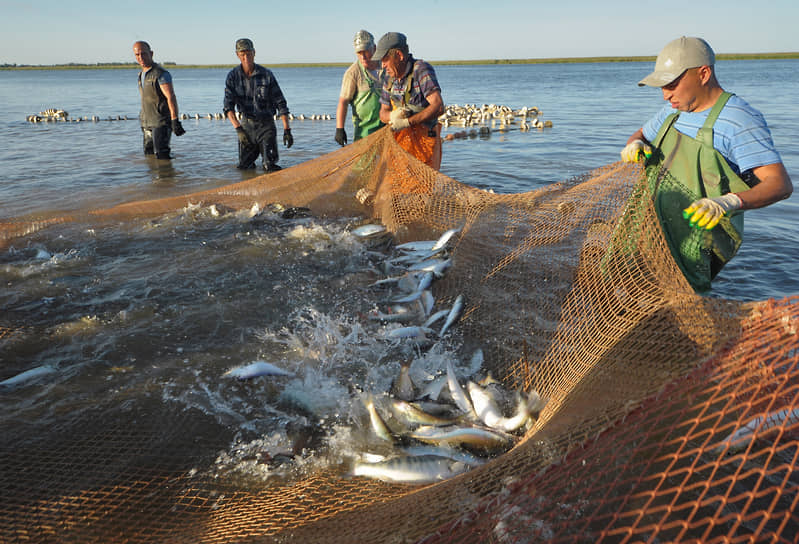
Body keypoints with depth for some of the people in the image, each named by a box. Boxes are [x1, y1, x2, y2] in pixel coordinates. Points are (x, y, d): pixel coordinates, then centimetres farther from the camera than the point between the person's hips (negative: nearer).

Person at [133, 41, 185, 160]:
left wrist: (175, 121, -27)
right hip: (147, 123, 9)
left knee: (161, 155, -15)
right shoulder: (142, 74, 13)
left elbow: (171, 97, -21)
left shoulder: (161, 74, -14)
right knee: (149, 154, 11)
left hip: (161, 122, -9)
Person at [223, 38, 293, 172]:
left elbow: (280, 103, -9)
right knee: (244, 166, 5)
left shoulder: (266, 74, -11)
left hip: (266, 124, -2)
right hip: (246, 124, 2)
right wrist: (238, 129, -26)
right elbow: (228, 106, -12)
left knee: (271, 166, -13)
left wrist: (287, 130, -15)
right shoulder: (233, 76, -6)